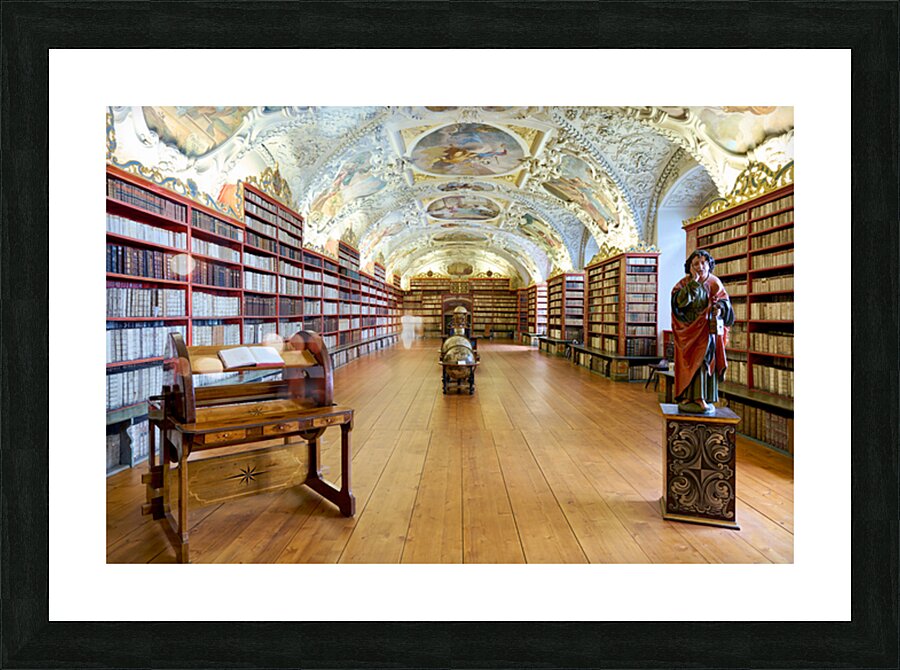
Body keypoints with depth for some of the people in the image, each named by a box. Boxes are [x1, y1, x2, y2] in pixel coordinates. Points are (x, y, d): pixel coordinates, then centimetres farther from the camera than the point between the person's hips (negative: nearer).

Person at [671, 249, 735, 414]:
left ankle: (703, 398, 6)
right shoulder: (684, 283, -3)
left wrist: (720, 308, -16)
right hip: (690, 330, -2)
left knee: (707, 361, 0)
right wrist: (694, 282, -21)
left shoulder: (715, 283, 6)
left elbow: (725, 301, 7)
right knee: (690, 363, -5)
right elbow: (680, 302, -19)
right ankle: (687, 398, -1)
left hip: (710, 330, 2)